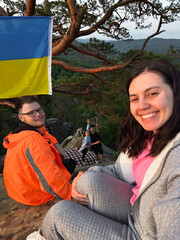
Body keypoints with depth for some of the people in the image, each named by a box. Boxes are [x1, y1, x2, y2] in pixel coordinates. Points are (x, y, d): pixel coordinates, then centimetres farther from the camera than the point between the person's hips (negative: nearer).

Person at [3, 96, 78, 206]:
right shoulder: (34, 140, -34)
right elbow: (51, 179, -39)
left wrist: (56, 144, 4)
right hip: (37, 195, -8)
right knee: (70, 163, 10)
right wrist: (72, 194, -29)